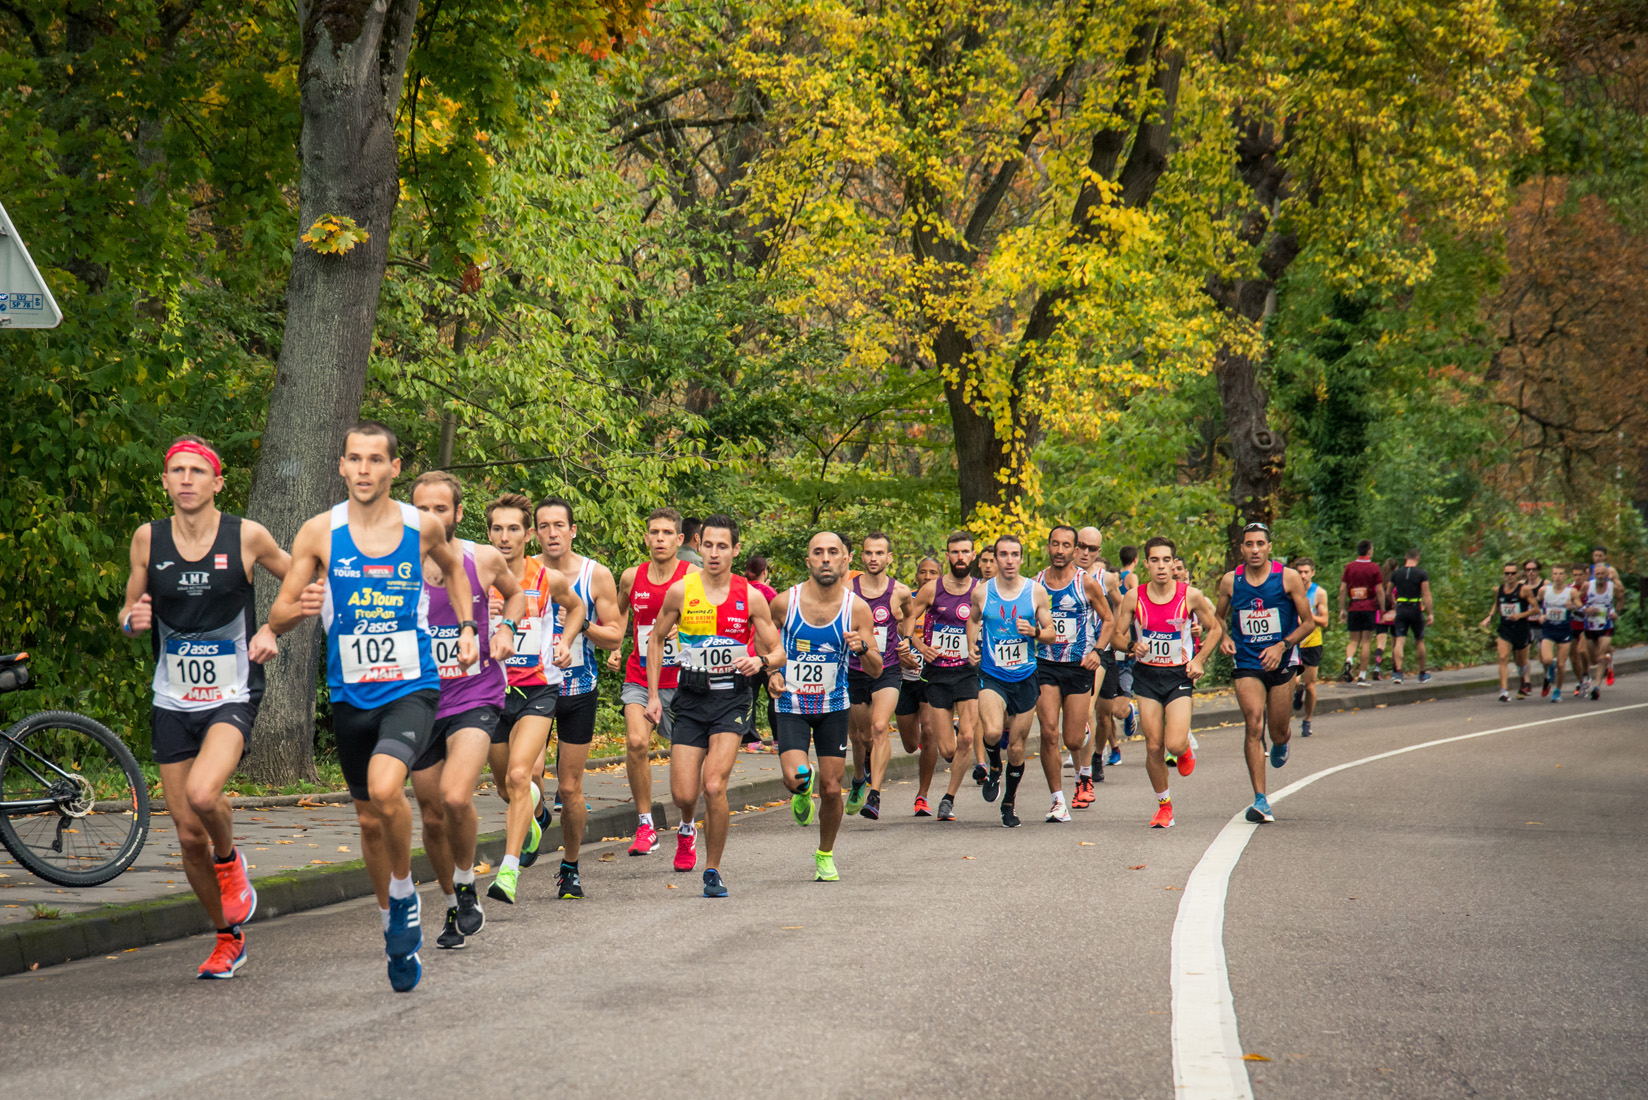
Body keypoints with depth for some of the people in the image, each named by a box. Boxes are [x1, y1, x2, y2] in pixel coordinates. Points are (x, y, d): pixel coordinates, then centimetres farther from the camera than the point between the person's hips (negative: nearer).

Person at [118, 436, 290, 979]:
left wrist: (272, 630, -7)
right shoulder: (148, 539, 0)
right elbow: (129, 614, 11)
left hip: (233, 696, -3)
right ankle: (227, 938, 25)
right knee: (188, 836, 3)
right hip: (172, 703, 3)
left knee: (201, 793, -30)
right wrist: (133, 618, -12)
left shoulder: (246, 536, -6)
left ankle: (229, 860, 5)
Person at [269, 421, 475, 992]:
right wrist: (299, 608, -22)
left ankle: (405, 891, -3)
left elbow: (453, 565, 22)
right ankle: (396, 927, 33)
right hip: (351, 695, 2)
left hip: (412, 689, -2)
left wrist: (467, 628, 13)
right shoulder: (319, 533, -4)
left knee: (385, 787, -28)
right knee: (370, 820, 12)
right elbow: (277, 618, 0)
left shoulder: (423, 527, -2)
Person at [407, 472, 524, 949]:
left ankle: (467, 887, 0)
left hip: (475, 697, -2)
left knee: (456, 798, -24)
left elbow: (515, 593, 19)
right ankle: (453, 908, 30)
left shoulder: (484, 559, -3)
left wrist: (506, 629, 0)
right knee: (432, 815, 9)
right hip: (419, 699, 2)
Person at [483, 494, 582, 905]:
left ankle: (509, 872, -23)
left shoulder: (549, 579, -5)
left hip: (538, 689, -2)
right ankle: (538, 816, 52)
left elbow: (574, 607, 18)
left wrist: (565, 642, 1)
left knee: (519, 776, -22)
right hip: (492, 687, 2)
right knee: (508, 788, 17)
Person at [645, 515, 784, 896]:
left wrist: (760, 661, -19)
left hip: (732, 697, -1)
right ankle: (687, 829, 36)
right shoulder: (681, 591, -2)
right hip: (691, 697, 1)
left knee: (714, 786, -18)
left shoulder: (751, 597, -3)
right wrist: (653, 695, 6)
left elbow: (778, 652, 4)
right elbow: (655, 640, 11)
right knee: (683, 795, -3)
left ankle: (713, 870, 0)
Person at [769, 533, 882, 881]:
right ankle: (802, 792, 19)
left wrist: (863, 647, -28)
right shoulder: (784, 602, -10)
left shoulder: (857, 608, -9)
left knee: (831, 789, 2)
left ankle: (826, 854, 28)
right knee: (795, 778, -20)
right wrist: (772, 673, -9)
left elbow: (876, 671, -7)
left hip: (833, 707, 1)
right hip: (791, 705, -1)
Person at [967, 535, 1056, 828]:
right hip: (991, 675, -1)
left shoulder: (1036, 591, -1)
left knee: (1016, 747, 6)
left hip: (1025, 677, 1)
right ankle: (994, 768, 8)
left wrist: (1034, 631, -16)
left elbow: (1051, 633, 5)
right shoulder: (982, 592, 0)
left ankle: (1009, 805, 27)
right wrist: (972, 646, 4)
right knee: (993, 732, -26)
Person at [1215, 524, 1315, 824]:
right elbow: (1219, 616, 16)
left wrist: (1282, 645, -15)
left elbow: (1308, 622, -1)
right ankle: (1260, 802, -16)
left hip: (1281, 663, 0)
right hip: (1246, 664, 0)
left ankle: (1283, 741, 49)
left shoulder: (1288, 578, -6)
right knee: (1254, 725, -16)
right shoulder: (1230, 581, -1)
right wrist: (1224, 638, -5)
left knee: (1278, 733, 7)